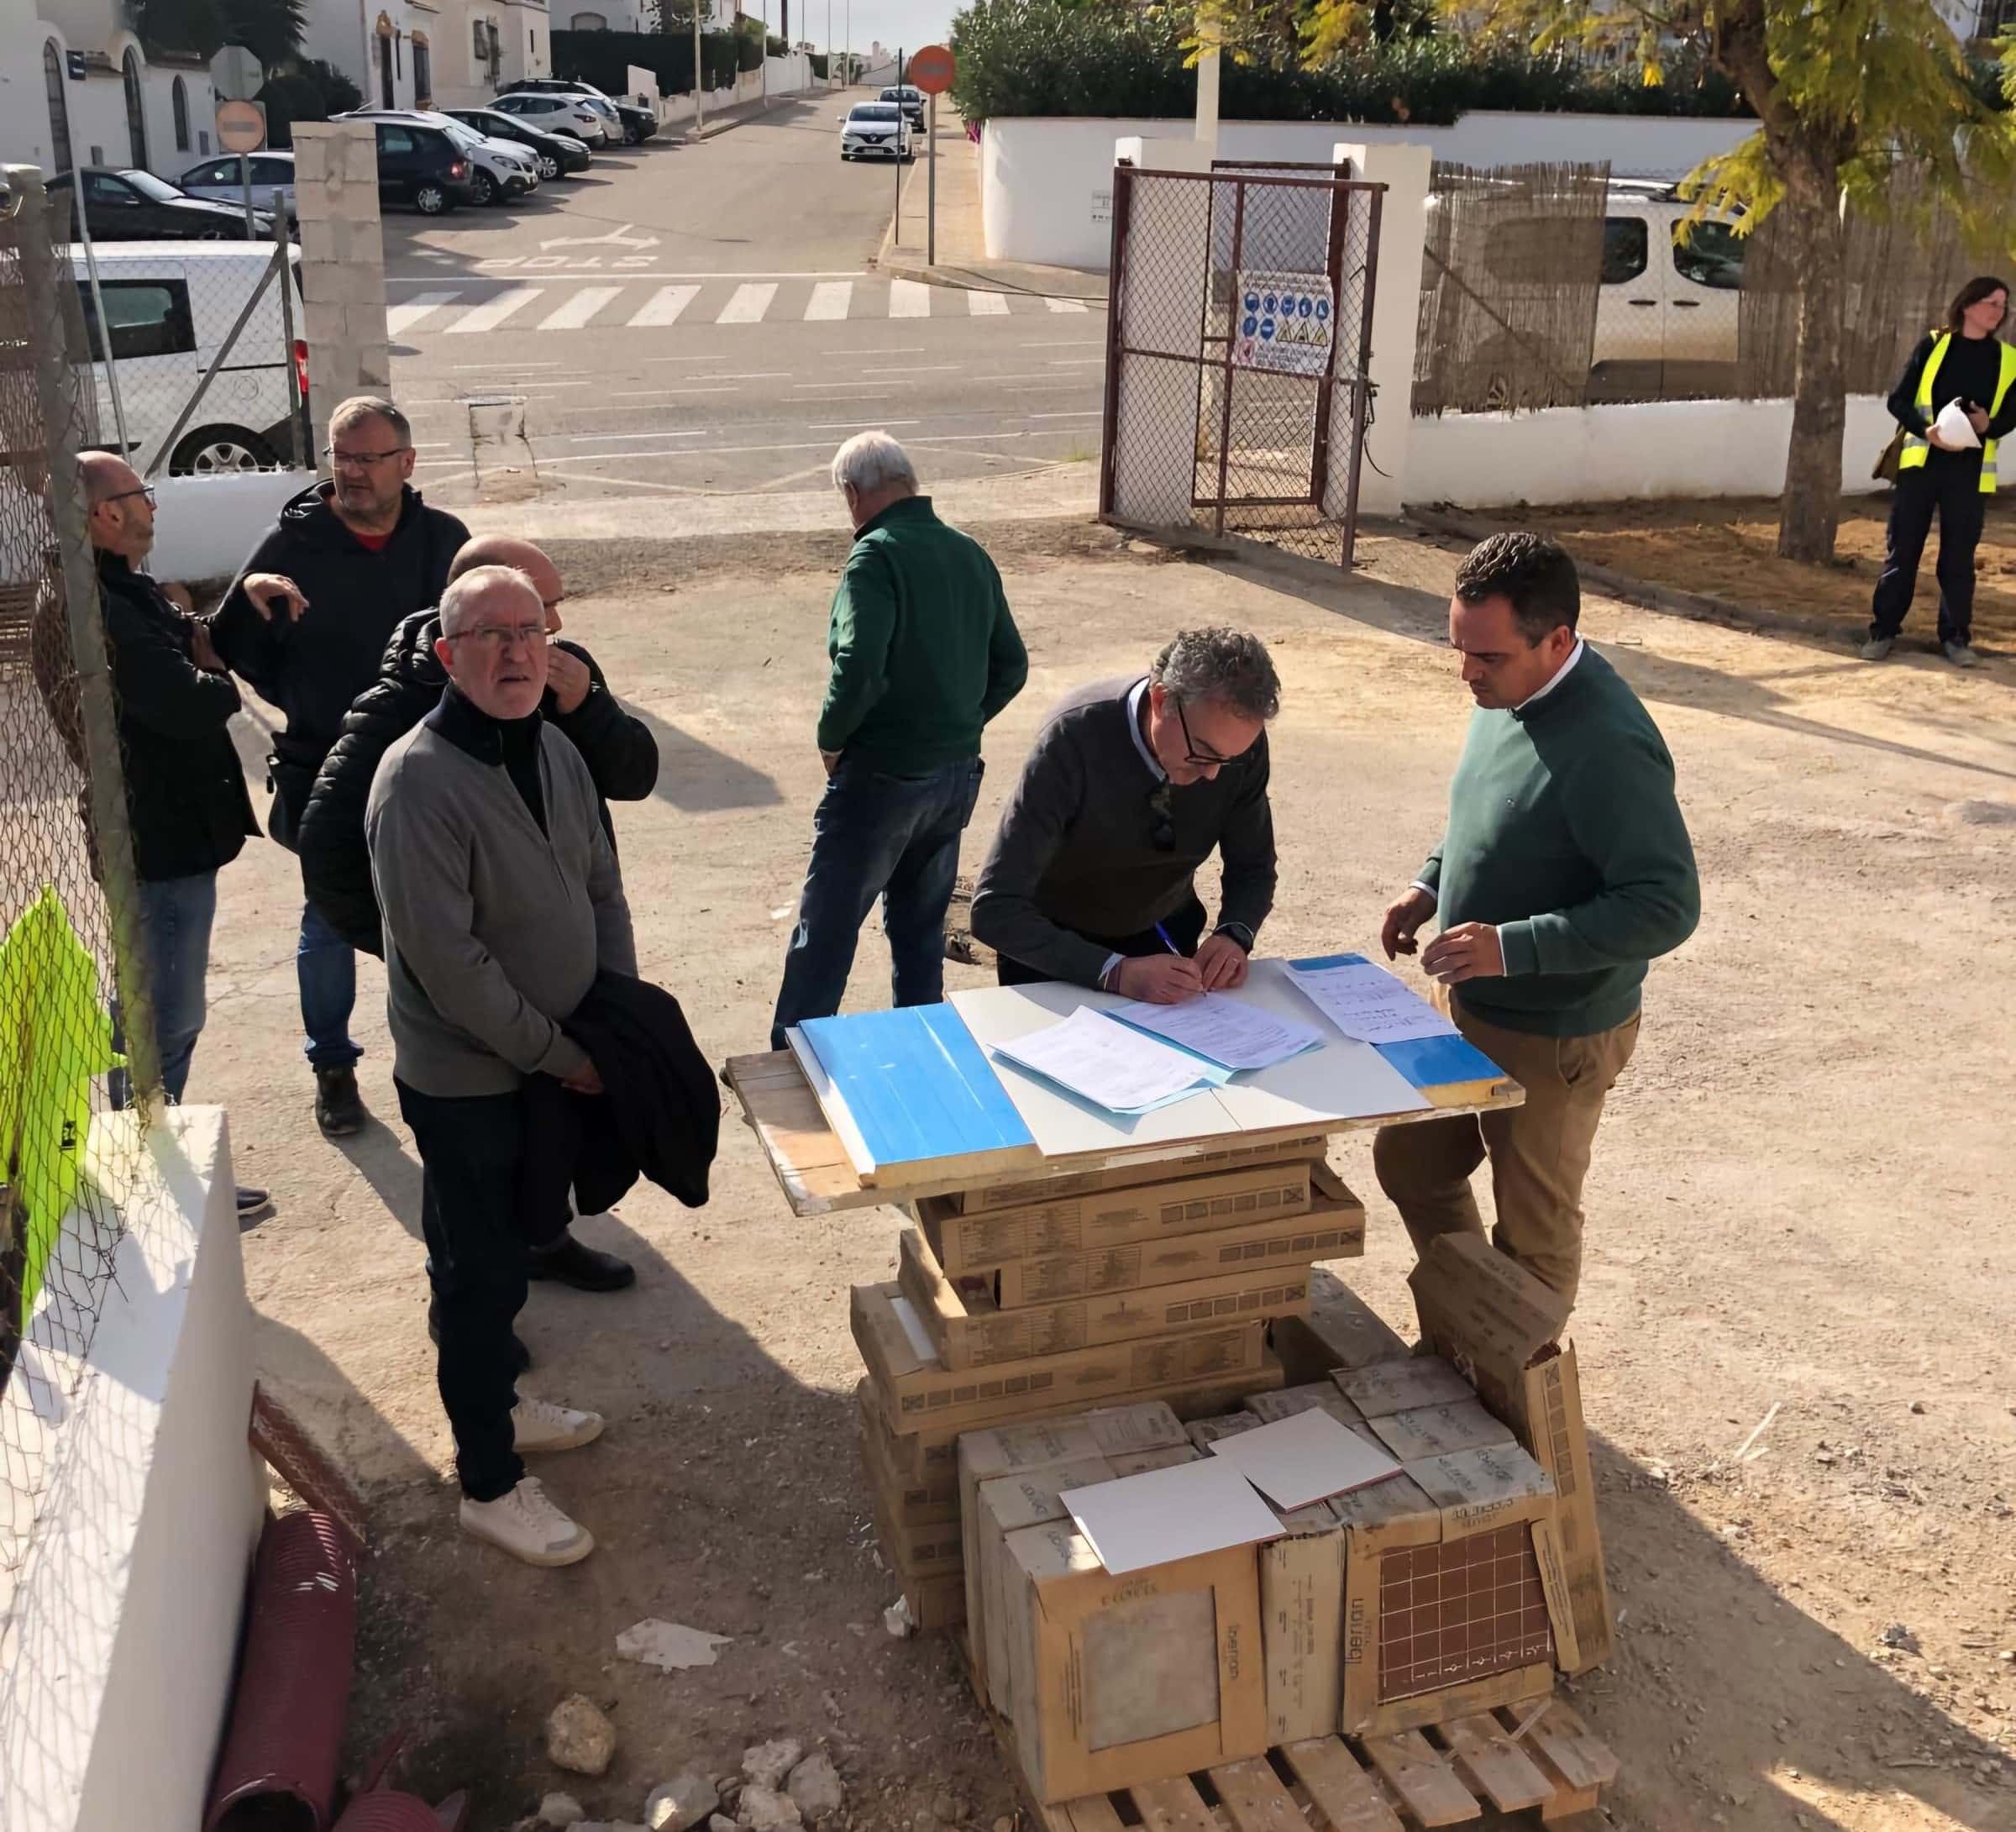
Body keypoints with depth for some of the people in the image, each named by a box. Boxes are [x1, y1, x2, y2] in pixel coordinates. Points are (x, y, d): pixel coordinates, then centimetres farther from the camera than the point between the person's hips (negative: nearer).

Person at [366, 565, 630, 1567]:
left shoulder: (556, 752, 2)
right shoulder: (419, 781, -24)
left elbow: (603, 890, 10)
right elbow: (447, 961, -26)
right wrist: (560, 1054, -18)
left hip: (551, 1060, 7)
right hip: (465, 1079, -7)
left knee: (508, 1255, 23)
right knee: (481, 1276, 5)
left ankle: (495, 1402, 44)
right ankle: (491, 1484, 20)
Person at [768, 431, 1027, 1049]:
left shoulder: (877, 557, -16)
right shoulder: (971, 554, 6)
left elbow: (859, 668, -26)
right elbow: (1011, 667, 10)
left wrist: (831, 739, -10)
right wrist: (959, 725, 16)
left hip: (882, 774, -7)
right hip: (958, 775, 7)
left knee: (825, 930, 3)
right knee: (920, 927, 18)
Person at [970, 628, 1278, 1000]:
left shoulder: (1239, 739, -17)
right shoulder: (1074, 739, -30)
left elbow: (1254, 867, -2)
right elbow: (995, 910, -32)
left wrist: (1235, 935, -22)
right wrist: (1115, 972, -42)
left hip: (1164, 937, 3)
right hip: (1056, 943, -2)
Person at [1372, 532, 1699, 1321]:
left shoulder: (1606, 748, -30)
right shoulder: (1505, 696, -3)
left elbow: (1666, 907, -28)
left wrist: (1514, 946, -32)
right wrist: (1431, 884, 0)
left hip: (1554, 1039, -9)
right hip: (1464, 999, 9)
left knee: (1533, 1227, 12)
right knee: (1409, 1163, 23)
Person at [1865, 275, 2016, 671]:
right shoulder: (1933, 345, 1)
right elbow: (1898, 400, -1)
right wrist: (1927, 430, -17)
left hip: (1970, 470, 2)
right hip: (1921, 461, -1)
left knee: (1959, 555, 4)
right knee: (1901, 549, 1)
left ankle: (1956, 636, 11)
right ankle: (1883, 630, 9)